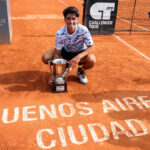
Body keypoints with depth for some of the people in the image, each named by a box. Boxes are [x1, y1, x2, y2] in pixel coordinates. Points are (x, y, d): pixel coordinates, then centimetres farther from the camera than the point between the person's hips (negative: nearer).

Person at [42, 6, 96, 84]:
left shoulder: (83, 30, -28)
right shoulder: (60, 33, -26)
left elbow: (91, 48, -28)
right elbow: (57, 53, -21)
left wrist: (79, 56, -48)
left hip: (80, 53, -1)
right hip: (65, 51, 2)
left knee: (91, 60, -34)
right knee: (45, 57, -20)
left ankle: (81, 70, 3)